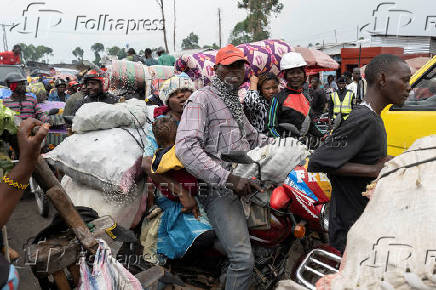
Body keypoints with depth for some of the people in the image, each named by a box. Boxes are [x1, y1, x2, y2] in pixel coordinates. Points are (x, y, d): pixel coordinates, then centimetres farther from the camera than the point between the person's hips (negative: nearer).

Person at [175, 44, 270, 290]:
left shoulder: (235, 102, 22)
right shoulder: (202, 98, -6)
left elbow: (251, 136, 36)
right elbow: (186, 148, -20)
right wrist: (229, 178, -25)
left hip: (243, 181, 9)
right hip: (218, 189, -9)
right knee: (244, 259, -16)